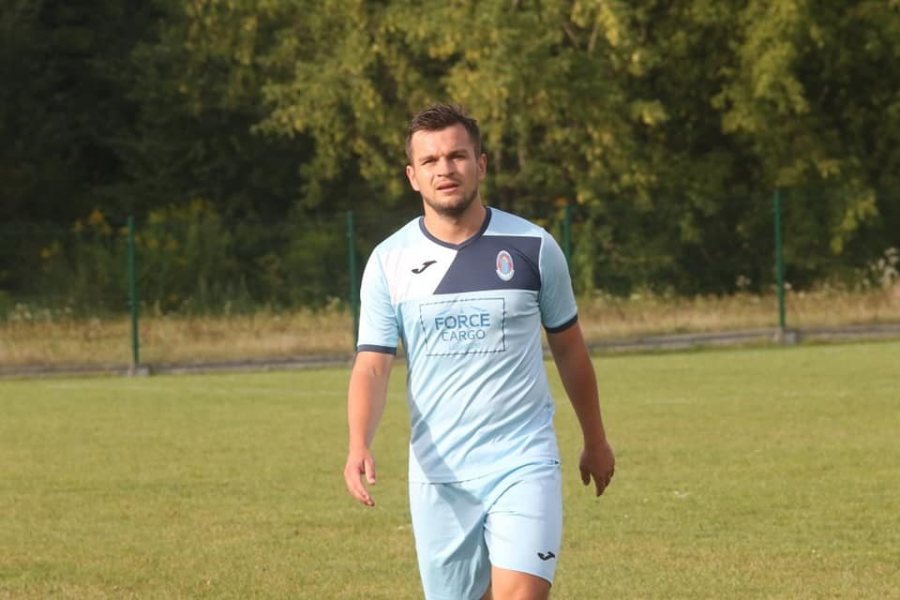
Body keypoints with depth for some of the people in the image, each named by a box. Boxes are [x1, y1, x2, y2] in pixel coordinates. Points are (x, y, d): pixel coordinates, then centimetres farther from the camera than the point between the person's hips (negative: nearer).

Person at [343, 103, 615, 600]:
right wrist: (359, 446, -22)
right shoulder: (389, 261, 1)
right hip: (438, 475, 2)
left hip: (523, 465, -2)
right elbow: (371, 365, -4)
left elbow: (569, 348, 12)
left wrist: (595, 440, 20)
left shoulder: (533, 247, 0)